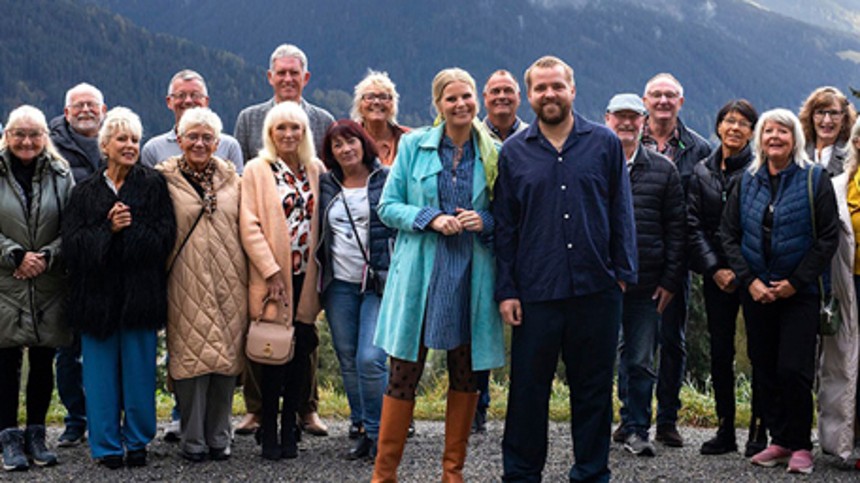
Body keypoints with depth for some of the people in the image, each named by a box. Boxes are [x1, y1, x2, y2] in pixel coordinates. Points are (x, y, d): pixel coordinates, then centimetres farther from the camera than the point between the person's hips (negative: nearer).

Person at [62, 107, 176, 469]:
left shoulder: (153, 185, 5)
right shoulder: (85, 192, 9)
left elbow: (165, 236, -6)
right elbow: (72, 244, -2)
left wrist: (129, 229, -16)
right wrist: (108, 229, -14)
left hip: (140, 293, -1)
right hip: (97, 294, 1)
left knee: (139, 369, 4)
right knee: (101, 371, 3)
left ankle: (137, 442, 17)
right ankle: (106, 445, 14)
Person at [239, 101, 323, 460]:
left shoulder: (315, 170, 11)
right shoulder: (257, 170, 0)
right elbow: (249, 226, -6)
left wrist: (319, 273, 4)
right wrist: (271, 272, -13)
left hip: (306, 277, 4)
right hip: (273, 277, -4)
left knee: (301, 352, 5)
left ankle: (289, 428, 15)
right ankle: (269, 432, 8)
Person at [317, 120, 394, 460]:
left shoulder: (386, 180, 0)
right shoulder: (326, 186, 11)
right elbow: (319, 232, 19)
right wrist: (319, 281, 13)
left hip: (377, 284, -4)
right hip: (339, 285, 4)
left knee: (370, 359, -13)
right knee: (348, 360, 7)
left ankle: (376, 432, -1)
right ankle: (359, 427, 19)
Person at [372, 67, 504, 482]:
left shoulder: (494, 153, 5)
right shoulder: (414, 145, 3)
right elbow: (387, 206, 2)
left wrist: (485, 222, -10)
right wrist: (430, 219, -13)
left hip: (471, 275, 2)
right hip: (420, 272, -2)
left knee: (466, 371, 8)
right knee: (404, 371, -1)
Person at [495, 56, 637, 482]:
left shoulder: (605, 143, 5)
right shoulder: (513, 152, 5)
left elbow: (621, 213, 7)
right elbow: (504, 226, 5)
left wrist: (623, 272, 1)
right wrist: (506, 290, 0)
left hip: (597, 289, 0)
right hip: (536, 292, 0)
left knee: (593, 388, 9)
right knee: (528, 388, 5)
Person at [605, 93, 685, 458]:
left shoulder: (663, 170, 9)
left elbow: (676, 229, 8)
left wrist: (670, 280, 1)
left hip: (646, 285, 1)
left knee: (641, 362, 7)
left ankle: (636, 430, 18)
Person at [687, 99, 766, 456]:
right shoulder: (702, 172, 9)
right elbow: (694, 226, 6)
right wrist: (714, 269, -5)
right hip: (717, 276, 4)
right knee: (720, 352, 6)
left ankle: (758, 431, 7)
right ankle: (725, 430, 13)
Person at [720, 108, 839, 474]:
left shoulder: (815, 180, -2)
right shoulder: (747, 182, 8)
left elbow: (828, 238, -5)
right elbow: (729, 234, 7)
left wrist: (795, 282, -10)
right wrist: (749, 280, -5)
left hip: (800, 292, -4)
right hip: (756, 290, 4)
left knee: (793, 369, -9)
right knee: (764, 370, 6)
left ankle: (799, 445, 5)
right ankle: (779, 441, 17)